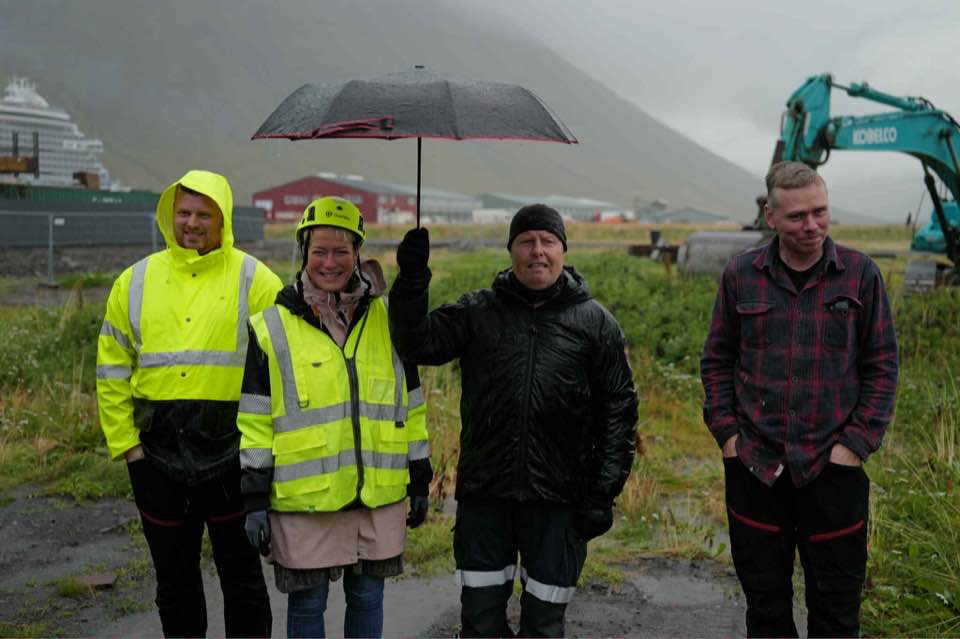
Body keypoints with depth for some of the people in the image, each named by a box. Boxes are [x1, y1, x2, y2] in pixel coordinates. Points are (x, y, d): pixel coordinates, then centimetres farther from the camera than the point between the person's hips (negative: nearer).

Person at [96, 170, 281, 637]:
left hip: (231, 451, -3)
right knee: (174, 580, 16)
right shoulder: (135, 282, 7)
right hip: (158, 453, 3)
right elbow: (112, 370, 9)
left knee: (241, 574, 10)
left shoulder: (253, 280, -3)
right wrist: (124, 441, 3)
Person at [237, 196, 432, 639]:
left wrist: (420, 481, 10)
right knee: (306, 603, 10)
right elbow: (254, 422, -2)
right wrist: (254, 500, -5)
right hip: (303, 499, -2)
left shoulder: (387, 319, 5)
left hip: (379, 496, 2)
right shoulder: (272, 327, -3)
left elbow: (411, 406, 10)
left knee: (367, 597, 15)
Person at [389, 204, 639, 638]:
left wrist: (604, 492, -3)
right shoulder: (478, 311, 5)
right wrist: (412, 280, -20)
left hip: (557, 501, -1)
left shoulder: (595, 321, 1)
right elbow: (419, 344, -7)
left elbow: (617, 410, 1)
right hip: (483, 493, 1)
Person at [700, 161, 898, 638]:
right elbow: (717, 360, 8)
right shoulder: (740, 275, 1)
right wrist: (726, 432, -1)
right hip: (753, 466, 1)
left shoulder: (860, 274, -2)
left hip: (833, 468, -1)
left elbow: (882, 365, 1)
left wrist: (857, 442, -7)